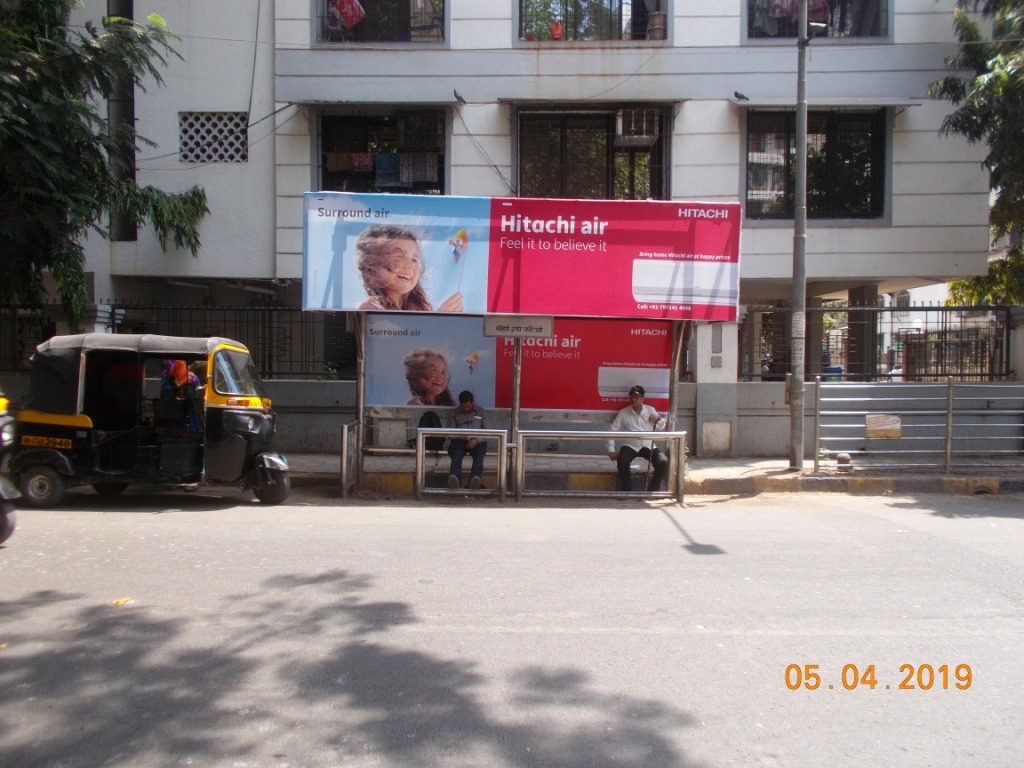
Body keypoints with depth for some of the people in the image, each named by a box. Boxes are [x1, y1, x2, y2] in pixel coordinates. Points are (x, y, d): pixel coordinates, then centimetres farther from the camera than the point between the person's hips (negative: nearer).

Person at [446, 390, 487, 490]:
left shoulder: (481, 412, 18)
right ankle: (455, 479, -62)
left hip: (477, 441, 0)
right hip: (459, 441, 0)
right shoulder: (453, 412, 17)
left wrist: (476, 439, -9)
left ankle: (475, 478, -62)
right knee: (456, 456, -35)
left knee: (479, 457, -35)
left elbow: (485, 430, 11)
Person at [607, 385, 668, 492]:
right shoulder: (623, 413, 0)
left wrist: (658, 419, -16)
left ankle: (653, 490, -4)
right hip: (630, 446, -2)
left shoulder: (650, 410, 6)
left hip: (648, 446, 2)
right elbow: (613, 430, -1)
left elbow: (662, 426, 9)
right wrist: (611, 450, -10)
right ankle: (627, 490, -15)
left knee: (664, 462, -21)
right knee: (622, 461, -33)